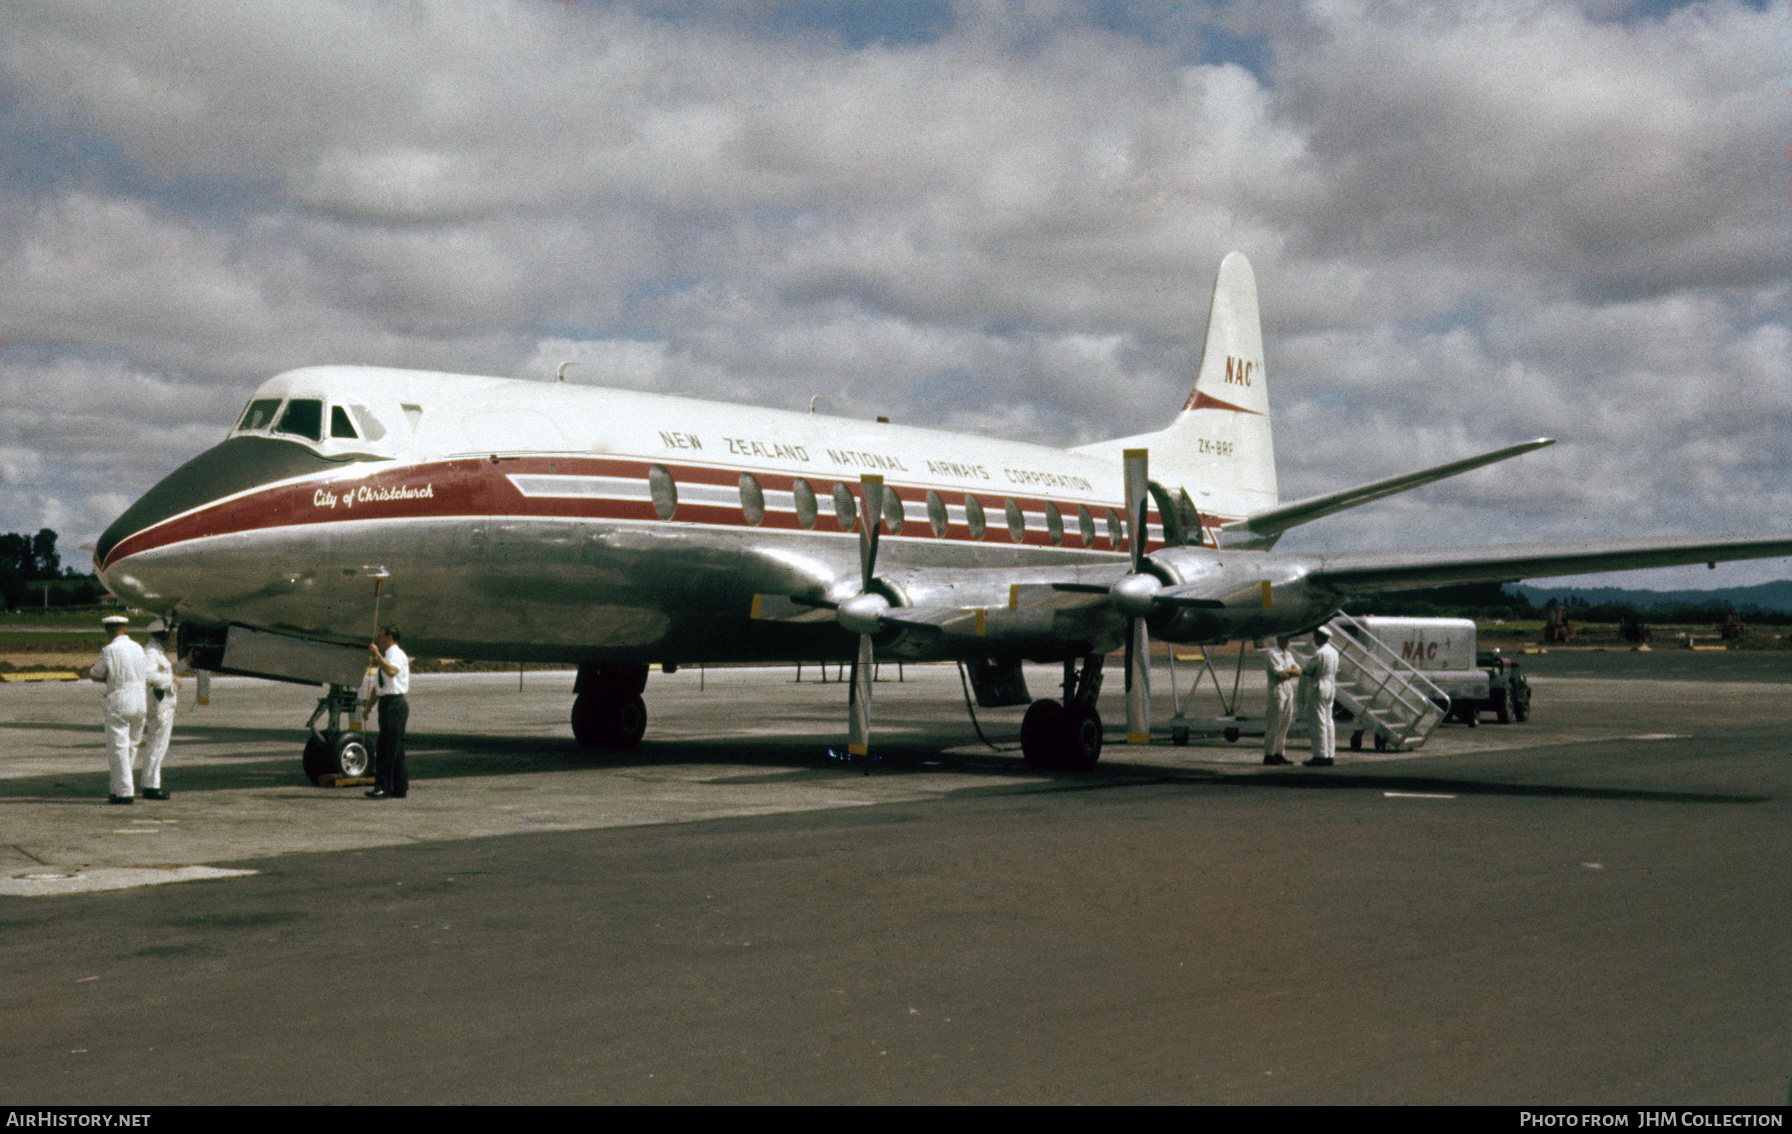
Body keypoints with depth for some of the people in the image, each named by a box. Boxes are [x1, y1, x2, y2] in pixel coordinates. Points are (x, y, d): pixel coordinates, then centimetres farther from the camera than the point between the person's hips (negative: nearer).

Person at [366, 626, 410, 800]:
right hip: (386, 704, 10)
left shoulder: (397, 655, -9)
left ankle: (384, 787, -13)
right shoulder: (384, 658, 21)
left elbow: (391, 671, -32)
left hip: (394, 704, -10)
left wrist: (378, 656, -31)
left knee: (387, 748, -12)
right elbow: (377, 687, 26)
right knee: (395, 750, 11)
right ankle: (400, 789, 15)